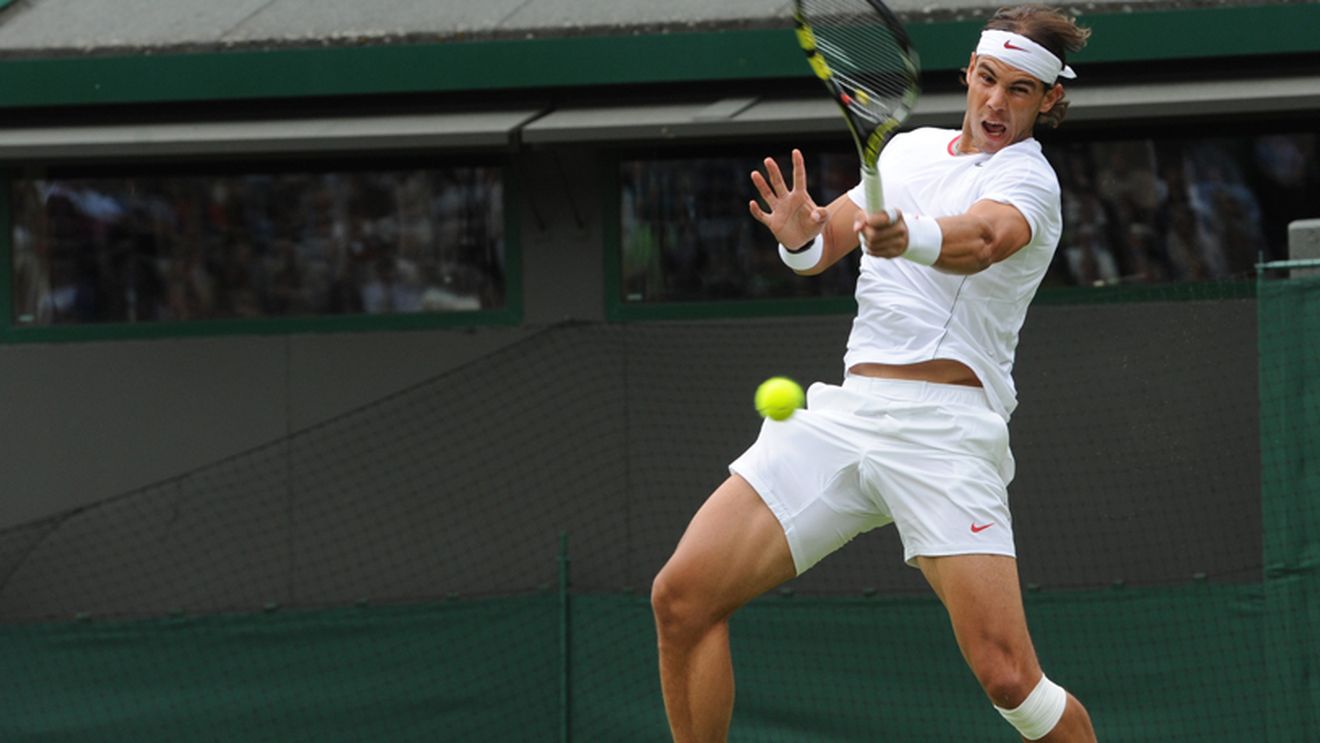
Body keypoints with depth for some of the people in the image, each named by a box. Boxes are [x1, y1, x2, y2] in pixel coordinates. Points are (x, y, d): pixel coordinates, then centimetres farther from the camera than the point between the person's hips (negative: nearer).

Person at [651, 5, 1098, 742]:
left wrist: (907, 236, -48)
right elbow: (817, 249, 20)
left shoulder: (1028, 180, -3)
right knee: (682, 597, -7)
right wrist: (799, 234, -5)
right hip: (846, 413, 6)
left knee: (1007, 677, -19)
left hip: (942, 431, -6)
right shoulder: (911, 149, 19)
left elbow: (980, 238, -25)